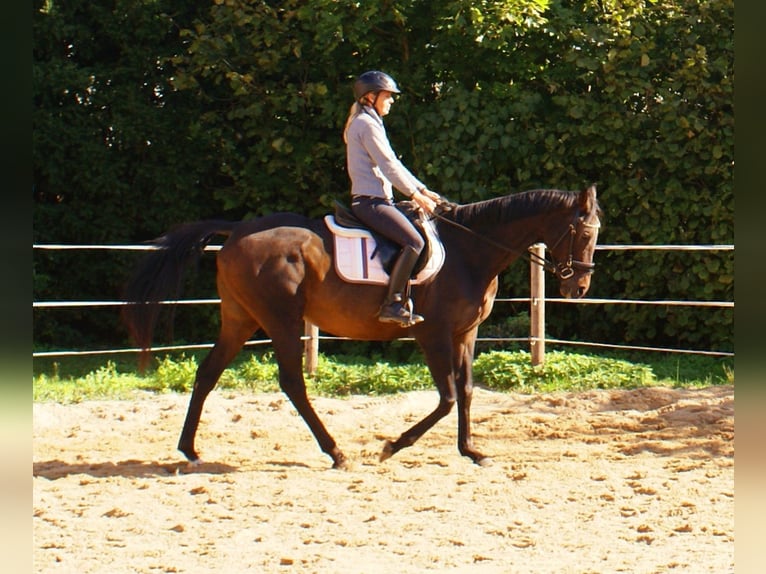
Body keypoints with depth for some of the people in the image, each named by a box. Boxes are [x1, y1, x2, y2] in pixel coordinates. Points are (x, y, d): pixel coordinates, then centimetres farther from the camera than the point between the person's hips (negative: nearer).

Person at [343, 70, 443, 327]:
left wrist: (423, 190, 17)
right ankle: (392, 304, -25)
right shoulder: (366, 124, -9)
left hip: (376, 200, 11)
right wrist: (416, 195, -10)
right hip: (370, 201, -11)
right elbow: (388, 165, -14)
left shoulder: (368, 122, 23)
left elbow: (393, 165, 22)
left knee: (419, 233, 11)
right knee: (414, 242, -23)